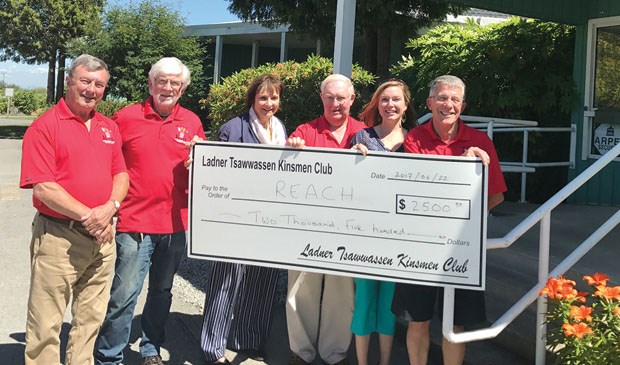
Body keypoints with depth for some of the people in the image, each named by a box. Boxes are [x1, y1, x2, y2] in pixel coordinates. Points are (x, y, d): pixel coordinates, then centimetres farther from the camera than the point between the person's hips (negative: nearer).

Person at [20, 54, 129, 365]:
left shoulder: (109, 127, 12)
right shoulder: (44, 126, -8)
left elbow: (121, 173, 10)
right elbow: (42, 188, -15)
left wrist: (110, 207, -10)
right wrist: (87, 216, -17)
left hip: (102, 235, 6)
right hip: (59, 237, -6)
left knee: (91, 318, 16)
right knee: (46, 324, 2)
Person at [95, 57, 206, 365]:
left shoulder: (192, 122, 7)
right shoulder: (125, 117, -1)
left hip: (175, 222, 4)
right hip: (133, 221, -3)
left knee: (162, 291, 16)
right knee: (124, 293, -4)